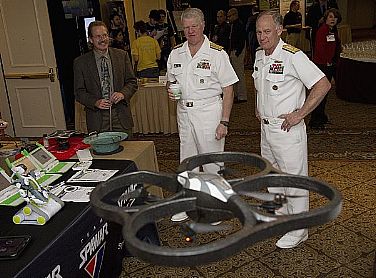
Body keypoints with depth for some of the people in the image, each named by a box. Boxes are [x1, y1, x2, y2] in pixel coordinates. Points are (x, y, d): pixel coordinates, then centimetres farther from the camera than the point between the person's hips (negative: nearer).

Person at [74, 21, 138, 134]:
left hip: (121, 117, 2)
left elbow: (132, 82, 8)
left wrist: (123, 94, -11)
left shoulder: (121, 55, 6)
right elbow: (79, 92, 2)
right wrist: (95, 102, -15)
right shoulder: (80, 62, 1)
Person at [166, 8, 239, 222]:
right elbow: (171, 81, 19)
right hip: (184, 113, 5)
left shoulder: (217, 54, -8)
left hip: (209, 112, -5)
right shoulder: (176, 54, 6)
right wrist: (171, 90, -6)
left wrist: (224, 122, -15)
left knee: (212, 162, 4)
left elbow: (228, 90, -9)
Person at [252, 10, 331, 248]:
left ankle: (298, 230, 17)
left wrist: (299, 114, -21)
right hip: (266, 127, 9)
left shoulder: (293, 56, -18)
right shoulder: (260, 55, 6)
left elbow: (323, 85, -21)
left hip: (287, 129, -8)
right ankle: (280, 217, 39)